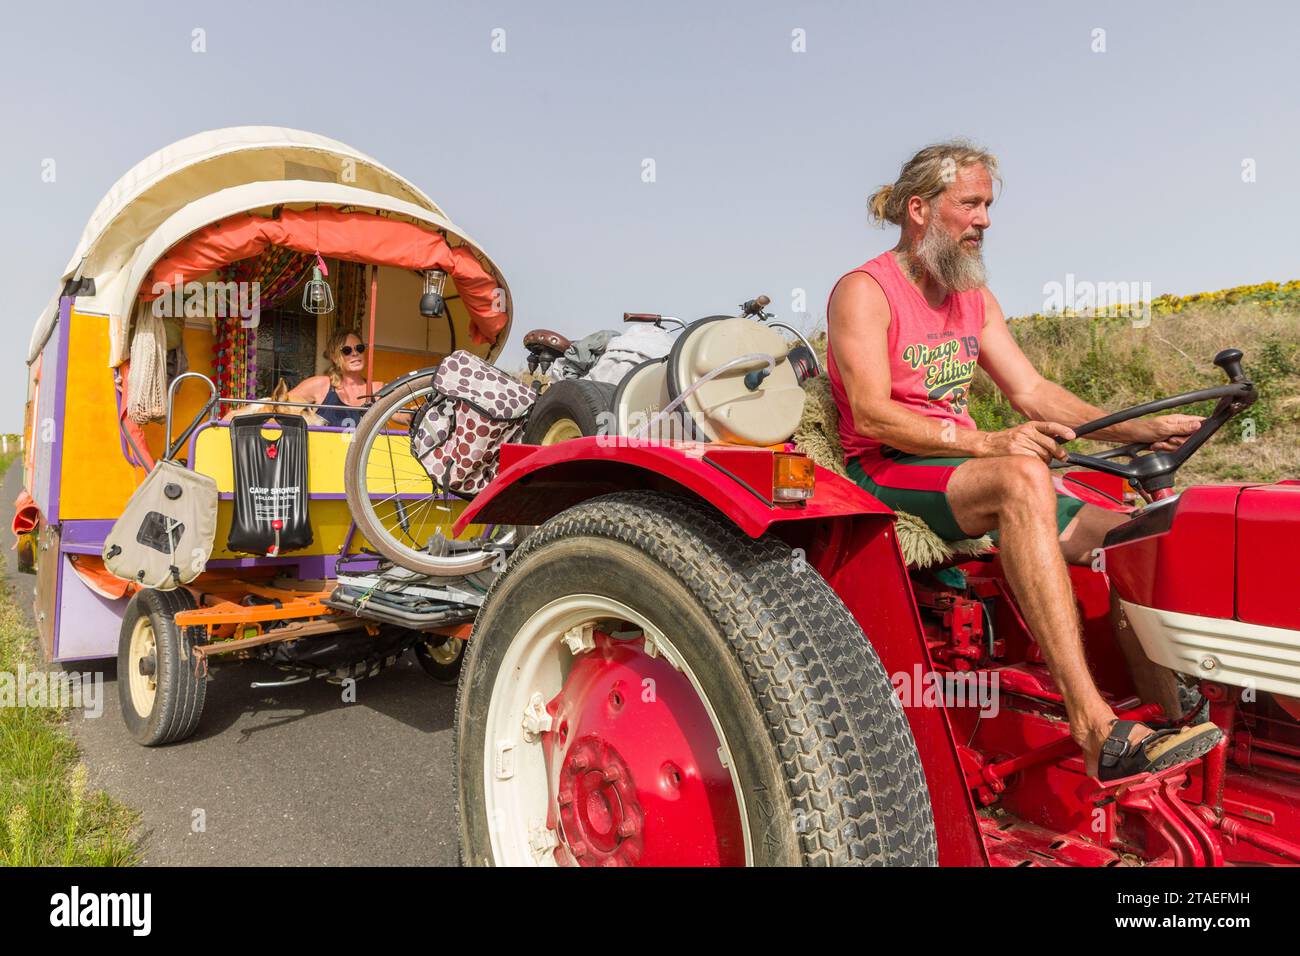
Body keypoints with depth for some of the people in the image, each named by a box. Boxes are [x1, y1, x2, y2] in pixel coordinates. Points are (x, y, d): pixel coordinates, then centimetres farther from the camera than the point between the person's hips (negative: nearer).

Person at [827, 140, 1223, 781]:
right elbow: (871, 416, -20)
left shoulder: (974, 299, 19)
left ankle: (1174, 725, -8)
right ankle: (1095, 729, -39)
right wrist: (988, 444, -30)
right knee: (1023, 479, -35)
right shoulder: (864, 291, -7)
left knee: (1120, 535, -11)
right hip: (886, 473, -8)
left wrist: (1140, 430, -2)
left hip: (964, 470, 8)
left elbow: (1031, 391, 12)